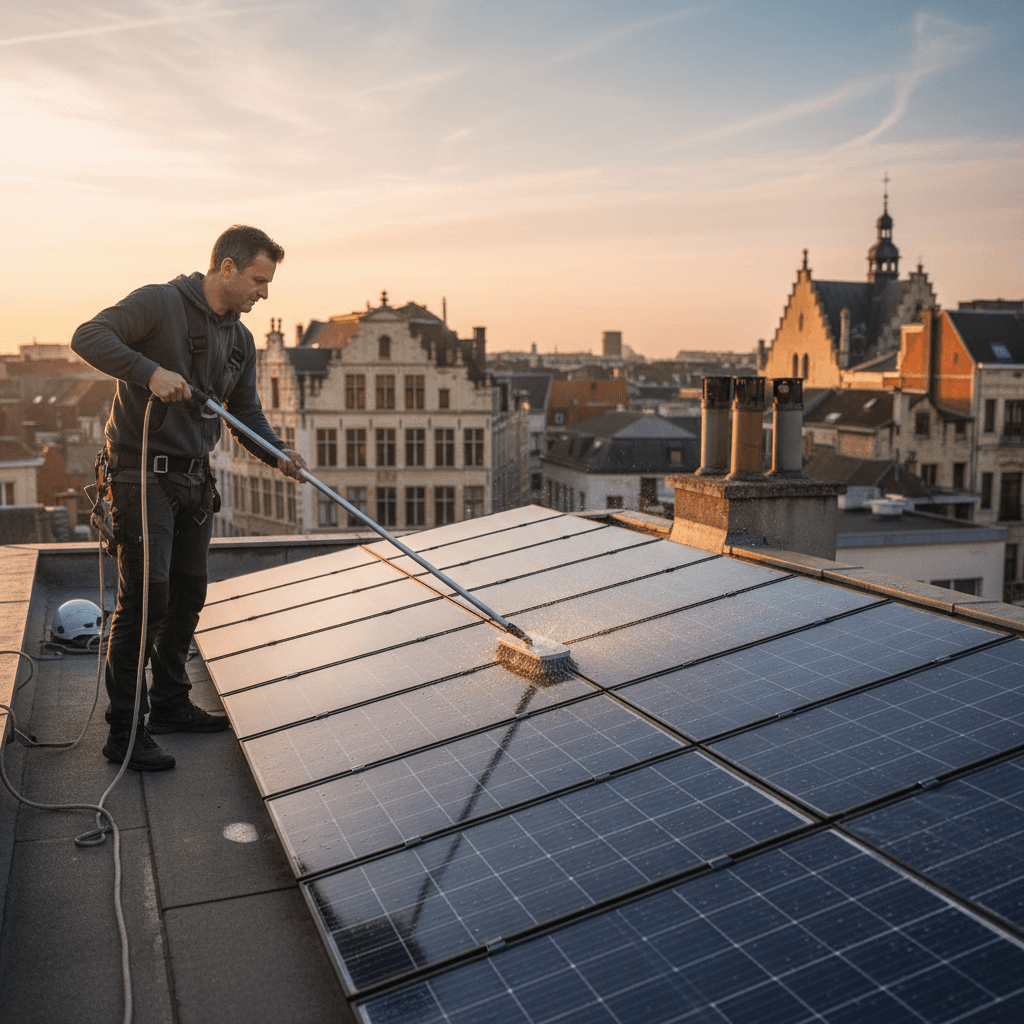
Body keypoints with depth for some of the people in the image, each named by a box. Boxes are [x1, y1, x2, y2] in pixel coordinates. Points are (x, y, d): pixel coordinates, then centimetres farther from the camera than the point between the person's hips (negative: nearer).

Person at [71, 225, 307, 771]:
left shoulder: (240, 340, 11)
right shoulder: (160, 303, -11)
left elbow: (247, 414, 11)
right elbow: (88, 336, -21)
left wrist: (276, 454, -7)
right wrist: (150, 371, -33)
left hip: (195, 479, 8)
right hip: (143, 474, -8)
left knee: (188, 594, 14)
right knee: (145, 597, -10)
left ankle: (171, 705, 30)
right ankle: (124, 730, -2)